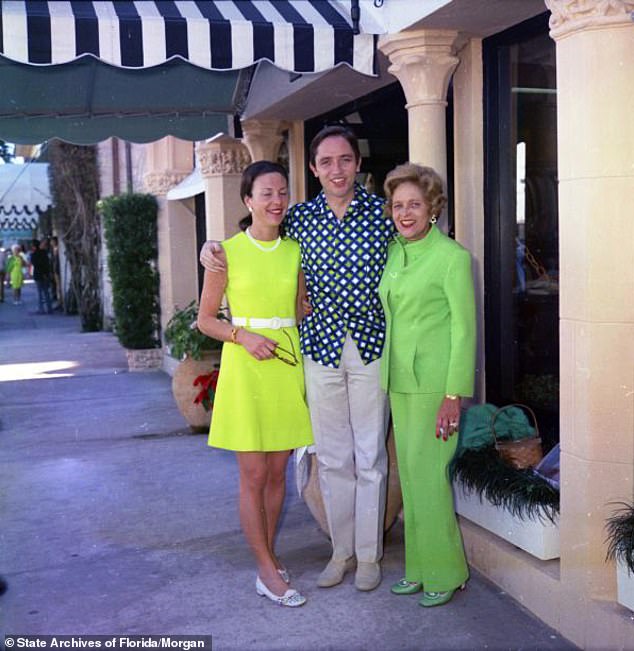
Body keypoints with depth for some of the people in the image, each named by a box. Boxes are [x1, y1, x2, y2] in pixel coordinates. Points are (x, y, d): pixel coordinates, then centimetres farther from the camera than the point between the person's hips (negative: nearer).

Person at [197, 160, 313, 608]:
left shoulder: (294, 251, 7)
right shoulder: (228, 252, -5)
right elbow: (206, 319, -1)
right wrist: (244, 336, -15)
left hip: (287, 363, 4)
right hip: (245, 367, -4)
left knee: (277, 472, 12)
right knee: (254, 475, 1)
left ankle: (268, 557, 26)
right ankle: (268, 571, 12)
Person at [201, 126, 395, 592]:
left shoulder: (382, 213, -3)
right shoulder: (300, 219, 2)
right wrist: (211, 248, -3)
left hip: (371, 347, -2)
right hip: (321, 348, 2)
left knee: (370, 457, 5)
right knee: (332, 457, 10)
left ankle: (369, 555, 20)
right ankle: (342, 551, 26)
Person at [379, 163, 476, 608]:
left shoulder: (452, 257, -11)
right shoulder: (394, 253, 10)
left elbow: (464, 329, -13)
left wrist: (454, 396, -16)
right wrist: (388, 377, 13)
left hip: (434, 382, -7)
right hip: (400, 381, 7)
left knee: (428, 476, -4)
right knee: (411, 475, 12)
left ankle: (446, 572, 12)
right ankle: (419, 567, 24)